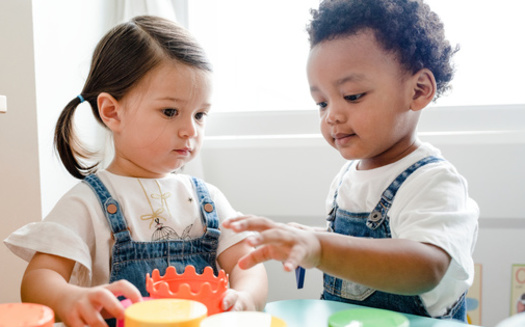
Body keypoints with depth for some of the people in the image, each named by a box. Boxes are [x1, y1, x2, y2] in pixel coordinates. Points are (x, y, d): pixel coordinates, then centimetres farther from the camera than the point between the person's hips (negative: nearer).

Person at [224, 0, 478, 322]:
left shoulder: (434, 181, -14)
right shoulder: (347, 176, 6)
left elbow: (426, 269, -29)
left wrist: (320, 248, -40)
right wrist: (305, 237, 3)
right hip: (337, 318, 5)